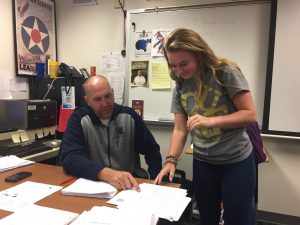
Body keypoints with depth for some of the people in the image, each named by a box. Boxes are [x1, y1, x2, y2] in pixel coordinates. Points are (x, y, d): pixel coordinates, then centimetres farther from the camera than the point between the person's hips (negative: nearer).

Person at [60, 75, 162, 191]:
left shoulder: (129, 115, -2)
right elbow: (70, 158, -21)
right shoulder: (78, 118, -7)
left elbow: (152, 151, 5)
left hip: (129, 183, 1)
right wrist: (107, 174, -36)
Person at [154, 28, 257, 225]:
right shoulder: (180, 86, -1)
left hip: (236, 160, -4)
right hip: (202, 161, 4)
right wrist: (171, 160, -15)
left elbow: (250, 114, -16)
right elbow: (180, 129, -2)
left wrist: (211, 121, -27)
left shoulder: (225, 72, -15)